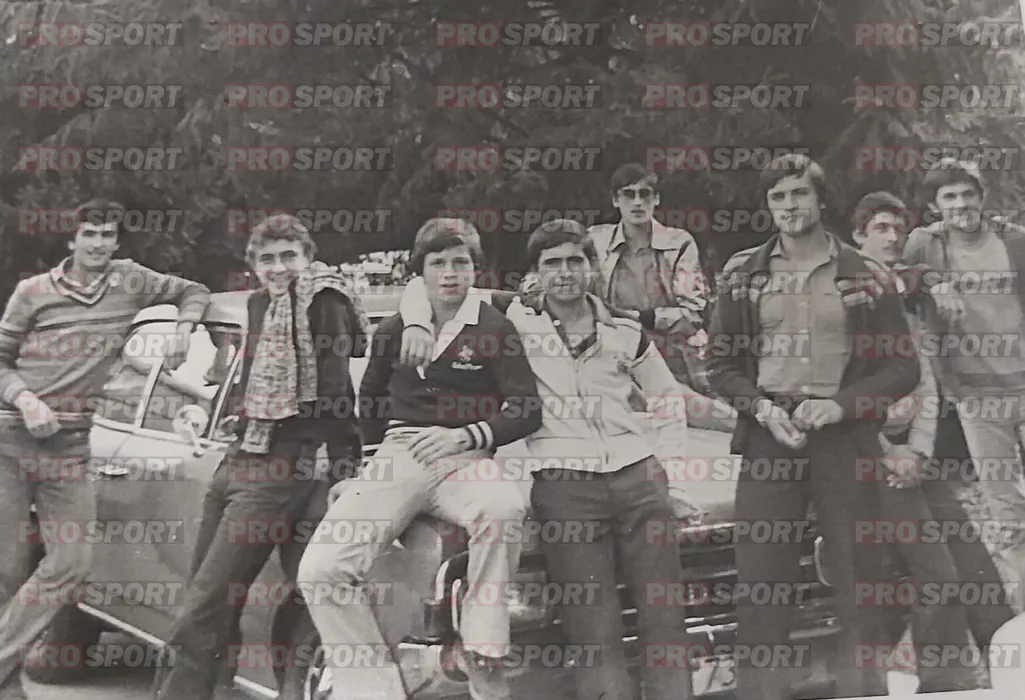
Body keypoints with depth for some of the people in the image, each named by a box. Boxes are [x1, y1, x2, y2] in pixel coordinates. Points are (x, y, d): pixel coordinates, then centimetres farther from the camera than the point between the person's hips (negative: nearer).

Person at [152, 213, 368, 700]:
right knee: (201, 593, 9)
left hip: (281, 469, -8)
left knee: (202, 611, -13)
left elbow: (334, 390, -13)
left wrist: (345, 471, -17)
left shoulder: (324, 300, -6)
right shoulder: (260, 305, 19)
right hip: (240, 458, 8)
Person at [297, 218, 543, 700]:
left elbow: (528, 411, -1)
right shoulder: (395, 330, 16)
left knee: (503, 510, -41)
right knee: (320, 570, -20)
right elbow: (369, 401, 30)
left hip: (465, 461, -3)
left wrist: (464, 436, -12)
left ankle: (482, 651, -25)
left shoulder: (495, 329, 6)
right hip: (398, 458, 3)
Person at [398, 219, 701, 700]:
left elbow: (667, 399, 23)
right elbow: (422, 287, 9)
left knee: (665, 620, 1)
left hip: (637, 476, 3)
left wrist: (672, 480, 16)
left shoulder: (624, 331, 12)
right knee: (594, 633, -6)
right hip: (563, 483, -2)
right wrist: (419, 324, -12)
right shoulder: (516, 316, 6)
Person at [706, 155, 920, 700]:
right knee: (760, 580, -2)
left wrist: (840, 405, -10)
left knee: (857, 577, 3)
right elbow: (721, 363, 10)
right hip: (768, 436, 1)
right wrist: (762, 408, -7)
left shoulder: (865, 276, 6)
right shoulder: (743, 274, 11)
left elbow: (902, 369, 4)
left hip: (844, 439, -1)